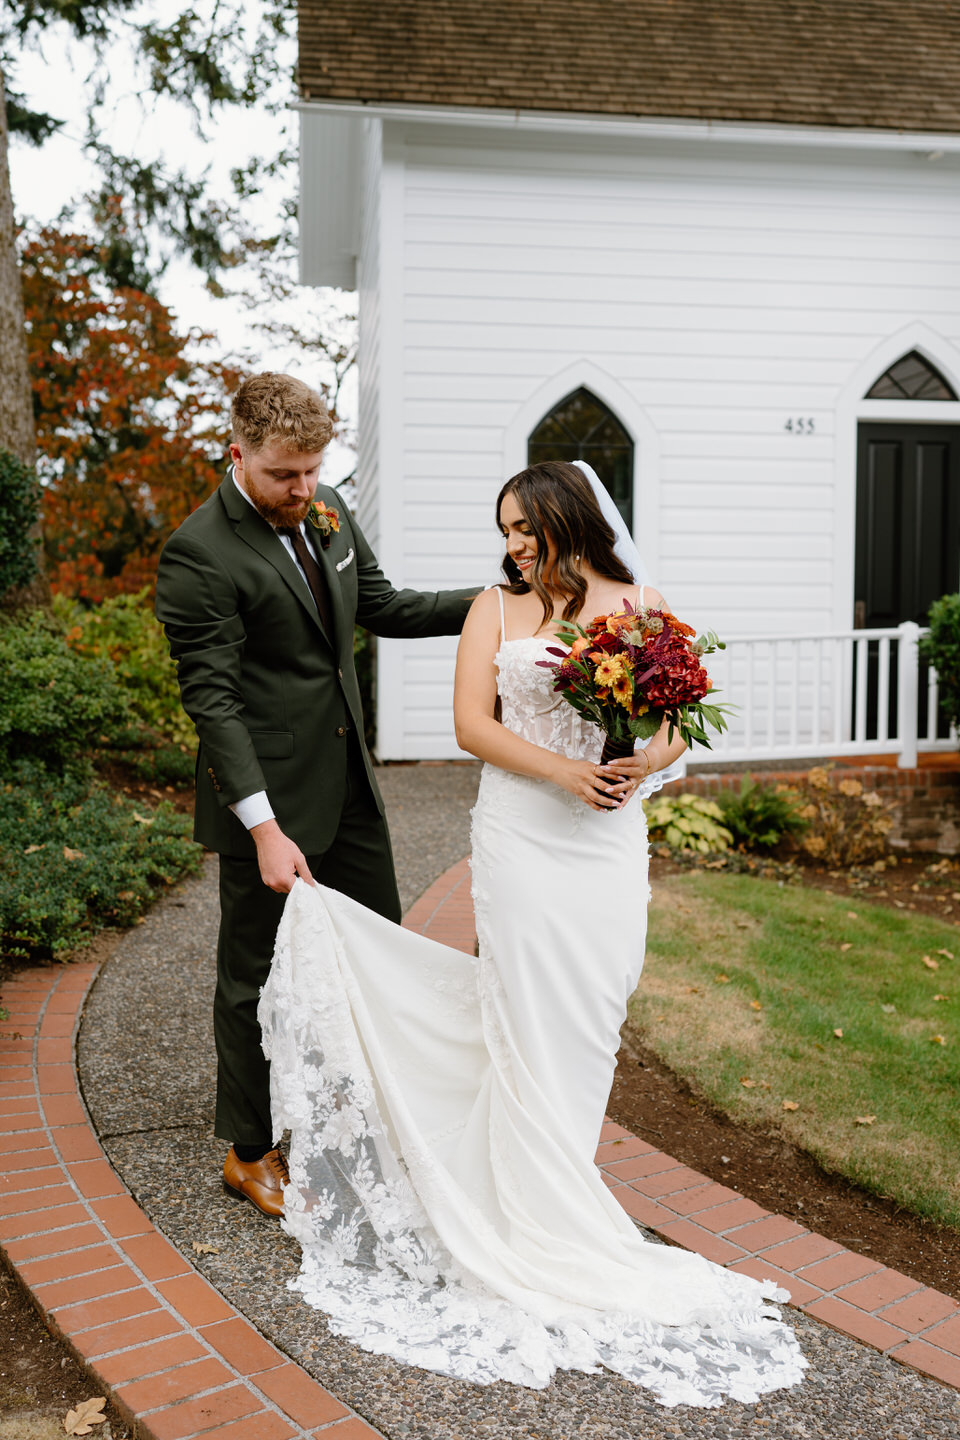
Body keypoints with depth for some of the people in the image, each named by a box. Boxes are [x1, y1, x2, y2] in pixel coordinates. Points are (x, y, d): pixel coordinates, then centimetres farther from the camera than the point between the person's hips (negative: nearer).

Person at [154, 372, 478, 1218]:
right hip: (266, 798, -8)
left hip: (348, 783, 8)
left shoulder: (327, 512, 4)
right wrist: (265, 828, -28)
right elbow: (212, 698, -22)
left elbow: (380, 606, 15)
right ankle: (251, 1152, 27)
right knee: (259, 973, 7)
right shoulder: (200, 554, -19)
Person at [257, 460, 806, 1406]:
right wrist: (564, 771, -16)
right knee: (528, 1015, 1)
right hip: (522, 834, -1)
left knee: (590, 1010, 6)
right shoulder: (497, 608, 4)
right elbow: (472, 723, -3)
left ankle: (563, 1162, 27)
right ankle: (547, 1219, 14)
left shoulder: (637, 603, 7)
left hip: (610, 839, 1)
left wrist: (648, 761, -15)